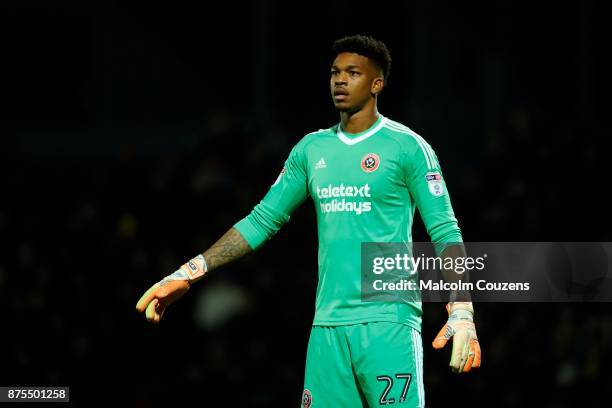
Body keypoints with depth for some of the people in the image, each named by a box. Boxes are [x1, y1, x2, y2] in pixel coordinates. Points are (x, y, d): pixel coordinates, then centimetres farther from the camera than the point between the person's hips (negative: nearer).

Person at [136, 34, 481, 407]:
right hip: (328, 327, 5)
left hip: (388, 324, -5)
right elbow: (262, 221, 18)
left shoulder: (407, 146, -1)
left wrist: (462, 312, -17)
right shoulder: (312, 149, 15)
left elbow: (446, 233, -5)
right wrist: (188, 274, 11)